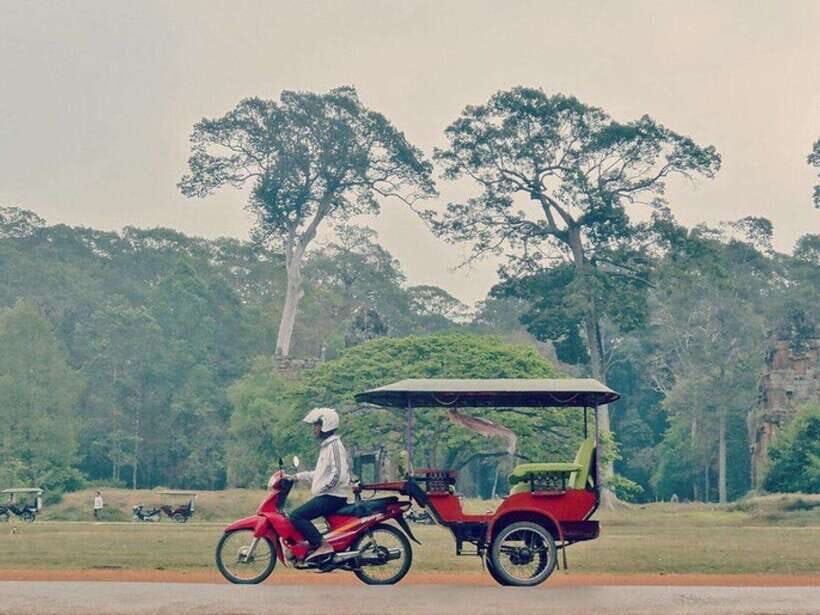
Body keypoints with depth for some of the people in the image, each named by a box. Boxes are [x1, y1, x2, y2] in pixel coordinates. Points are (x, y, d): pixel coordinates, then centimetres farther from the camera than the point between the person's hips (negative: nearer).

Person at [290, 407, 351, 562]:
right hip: (325, 496, 10)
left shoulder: (334, 445, -13)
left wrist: (320, 489, -18)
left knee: (296, 516, -19)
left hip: (332, 497, -10)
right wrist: (297, 476, 19)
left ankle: (322, 545, -23)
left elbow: (337, 474, -23)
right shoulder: (326, 445, 20)